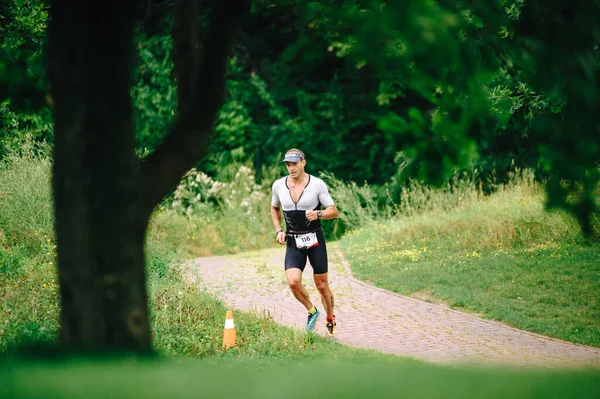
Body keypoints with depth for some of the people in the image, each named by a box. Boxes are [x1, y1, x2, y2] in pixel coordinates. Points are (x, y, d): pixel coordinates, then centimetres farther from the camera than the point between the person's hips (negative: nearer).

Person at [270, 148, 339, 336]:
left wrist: (318, 214, -24)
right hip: (293, 242, 2)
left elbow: (334, 211, -4)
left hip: (315, 239, -2)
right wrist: (278, 230, 5)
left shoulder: (317, 184, -8)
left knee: (322, 285, 4)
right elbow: (274, 208, 19)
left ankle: (330, 319, 28)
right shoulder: (278, 185, 1)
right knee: (293, 281, -18)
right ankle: (312, 311, 8)